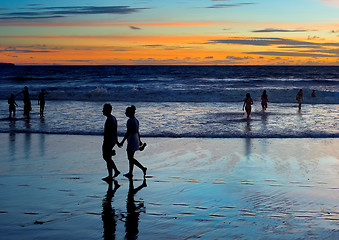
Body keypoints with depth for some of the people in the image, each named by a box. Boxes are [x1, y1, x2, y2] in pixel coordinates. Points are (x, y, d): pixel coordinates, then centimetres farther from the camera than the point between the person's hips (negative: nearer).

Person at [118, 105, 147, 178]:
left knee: (130, 158, -4)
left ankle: (143, 168, -10)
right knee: (131, 157, 14)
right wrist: (139, 141, 24)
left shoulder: (130, 121, -17)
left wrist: (122, 142, -17)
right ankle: (130, 173, 18)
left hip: (131, 140, -10)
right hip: (136, 139, 10)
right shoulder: (136, 120, 10)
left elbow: (128, 132, -20)